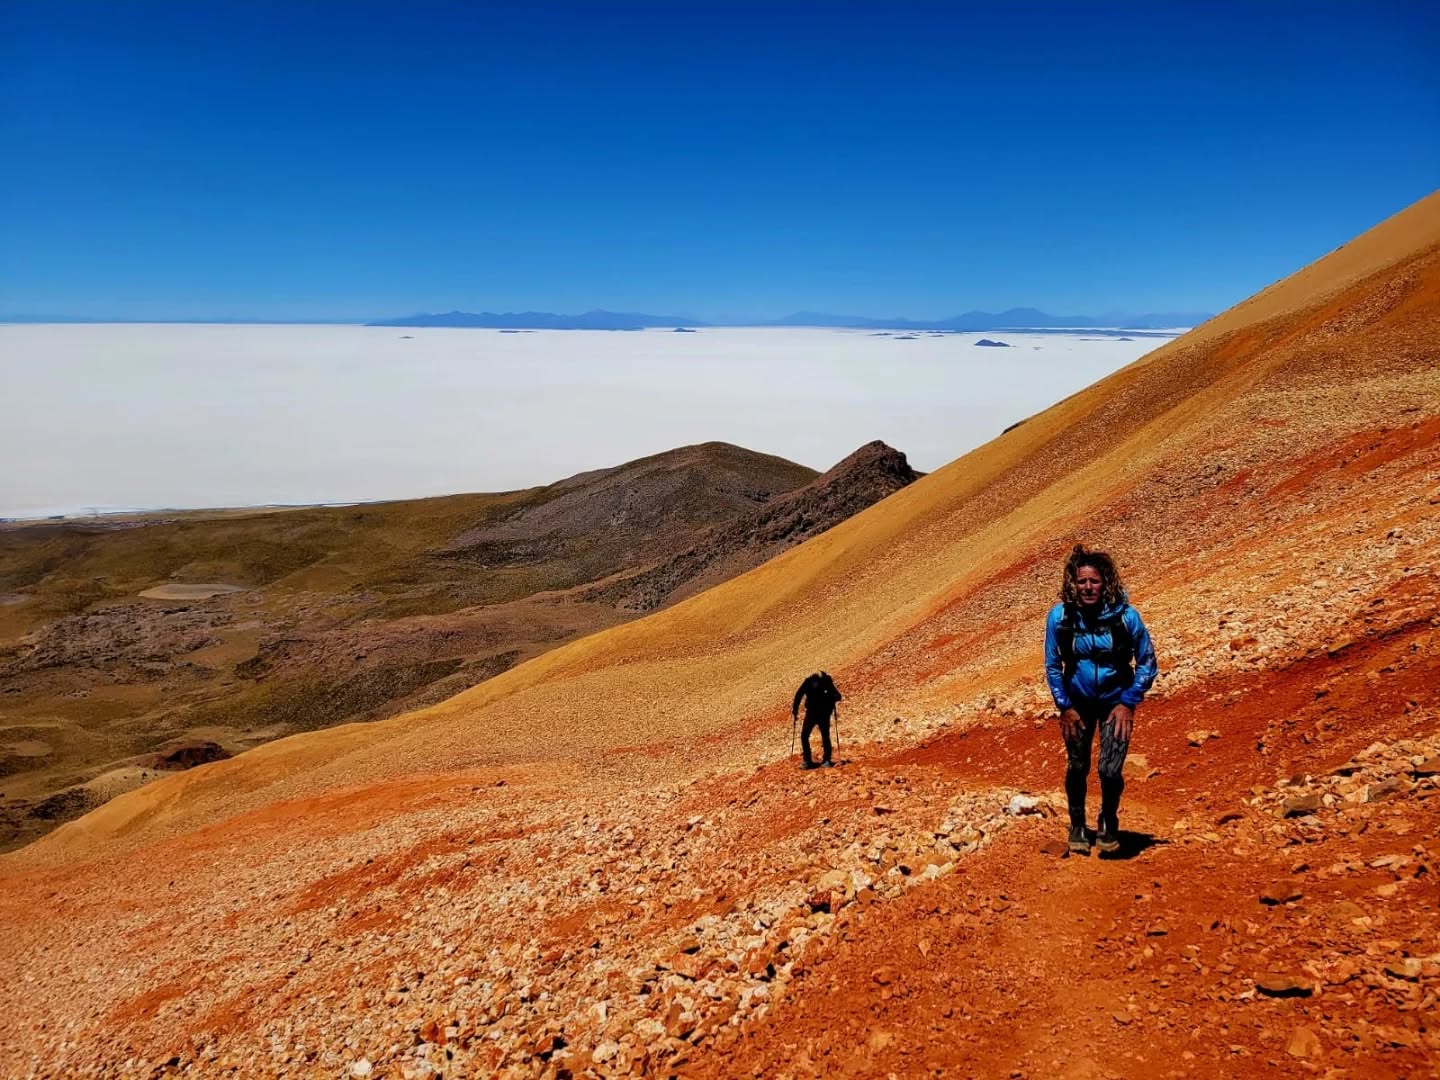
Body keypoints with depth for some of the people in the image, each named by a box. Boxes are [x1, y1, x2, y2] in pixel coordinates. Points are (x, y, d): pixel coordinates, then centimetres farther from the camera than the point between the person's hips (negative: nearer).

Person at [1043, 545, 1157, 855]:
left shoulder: (1126, 616, -20)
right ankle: (1078, 826, 34)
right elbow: (1052, 666, -4)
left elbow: (1147, 663, -7)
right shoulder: (1059, 617, -18)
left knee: (1110, 771, -9)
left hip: (1115, 702, -1)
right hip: (1077, 704, 1)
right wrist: (1064, 706, -5)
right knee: (1077, 768, 9)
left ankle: (1108, 822, 21)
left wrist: (1128, 703, -11)